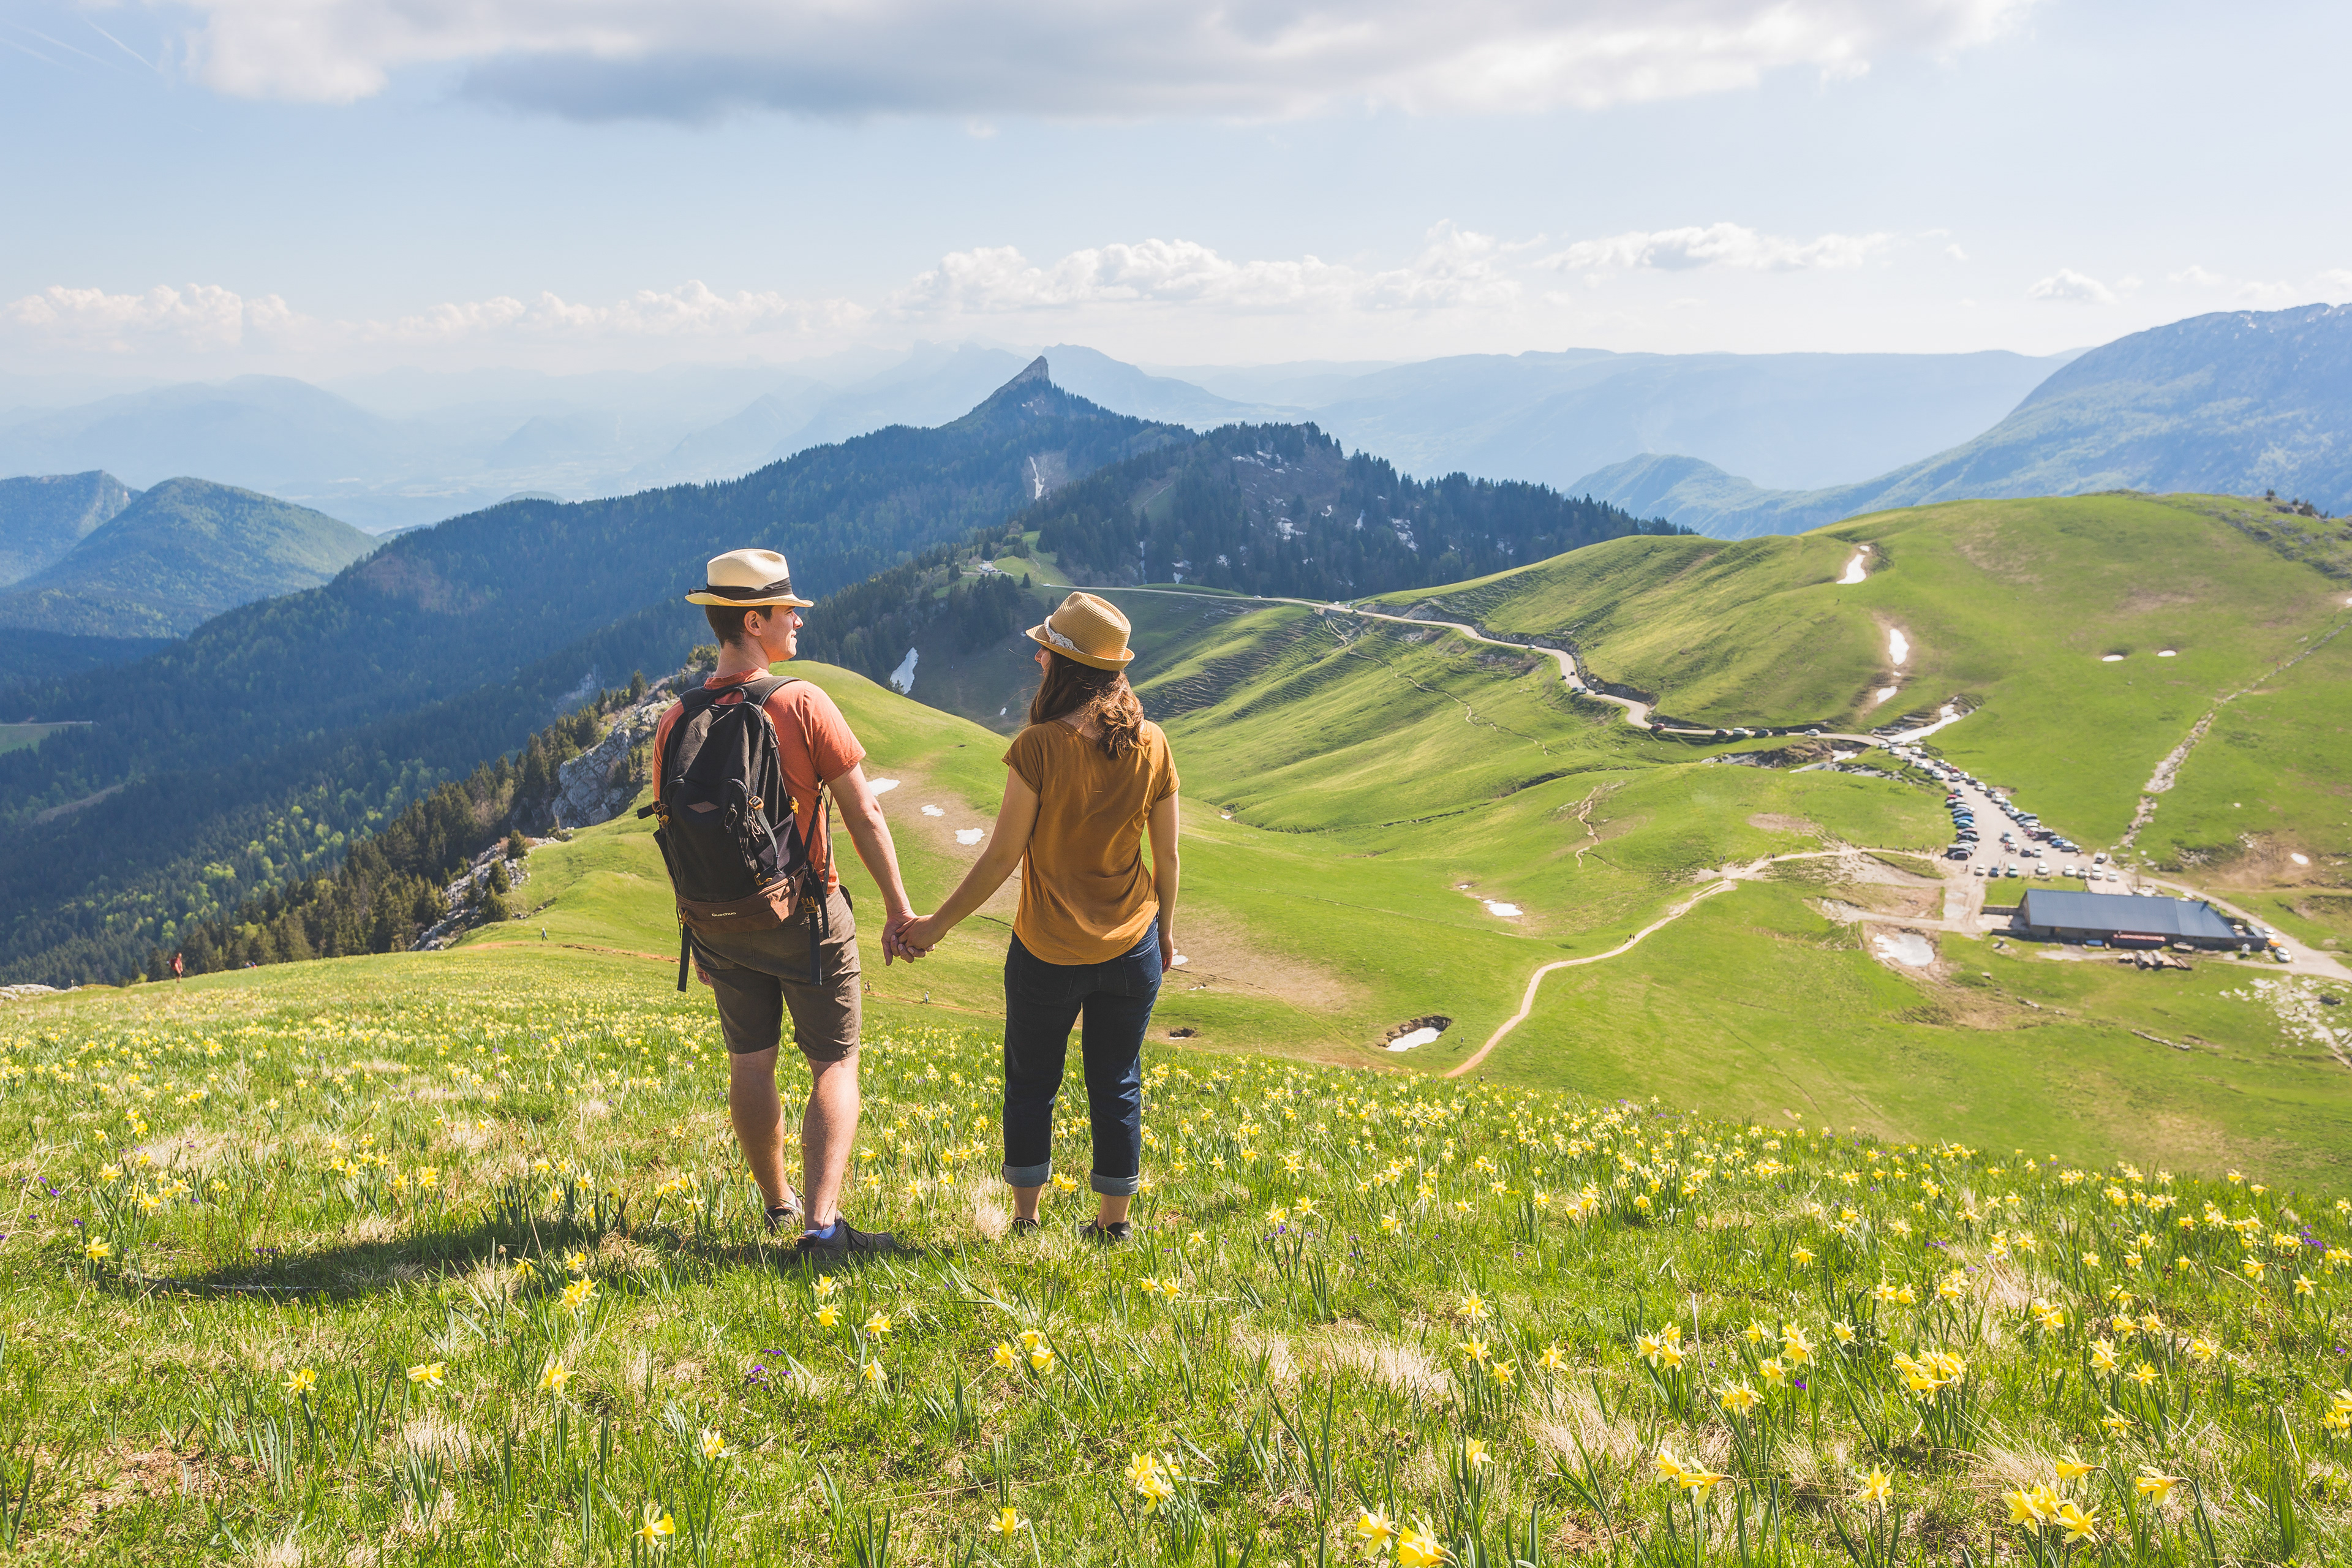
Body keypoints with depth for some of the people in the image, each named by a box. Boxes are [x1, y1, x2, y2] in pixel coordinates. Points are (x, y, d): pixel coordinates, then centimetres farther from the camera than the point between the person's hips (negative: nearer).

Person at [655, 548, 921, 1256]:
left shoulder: (676, 723, -3)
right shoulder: (802, 704, -16)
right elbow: (863, 813, -14)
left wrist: (699, 934, 17)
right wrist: (898, 909, -4)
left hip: (724, 924, 5)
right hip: (806, 914, -4)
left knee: (750, 1063, 16)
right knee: (835, 1065, 3)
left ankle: (777, 1202, 32)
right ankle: (822, 1223, -8)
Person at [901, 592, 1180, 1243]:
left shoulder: (1039, 748, -18)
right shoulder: (1151, 747, -6)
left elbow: (1003, 857, -14)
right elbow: (1167, 857, 1)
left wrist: (936, 925, -3)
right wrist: (1165, 929, 18)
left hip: (1049, 953, -3)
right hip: (1132, 947, 3)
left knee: (1031, 1083, 16)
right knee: (1117, 1085, 15)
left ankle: (1025, 1221, 26)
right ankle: (1113, 1225, 24)